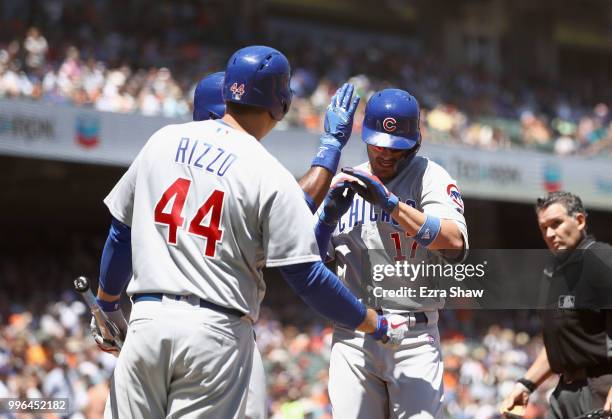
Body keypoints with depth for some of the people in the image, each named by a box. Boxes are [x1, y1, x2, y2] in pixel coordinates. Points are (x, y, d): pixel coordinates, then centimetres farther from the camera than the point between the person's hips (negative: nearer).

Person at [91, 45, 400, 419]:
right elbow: (307, 276, -8)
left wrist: (107, 305, 30)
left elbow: (120, 232, 15)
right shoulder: (271, 177, -6)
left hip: (147, 320, 4)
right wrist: (377, 325, 4)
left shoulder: (163, 141, 8)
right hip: (217, 331, -4)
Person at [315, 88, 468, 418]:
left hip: (414, 339, -3)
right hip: (351, 338, 3)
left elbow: (455, 242, -18)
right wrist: (328, 218, -8)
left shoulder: (430, 177, 1)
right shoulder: (344, 184, 13)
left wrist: (391, 203, -24)